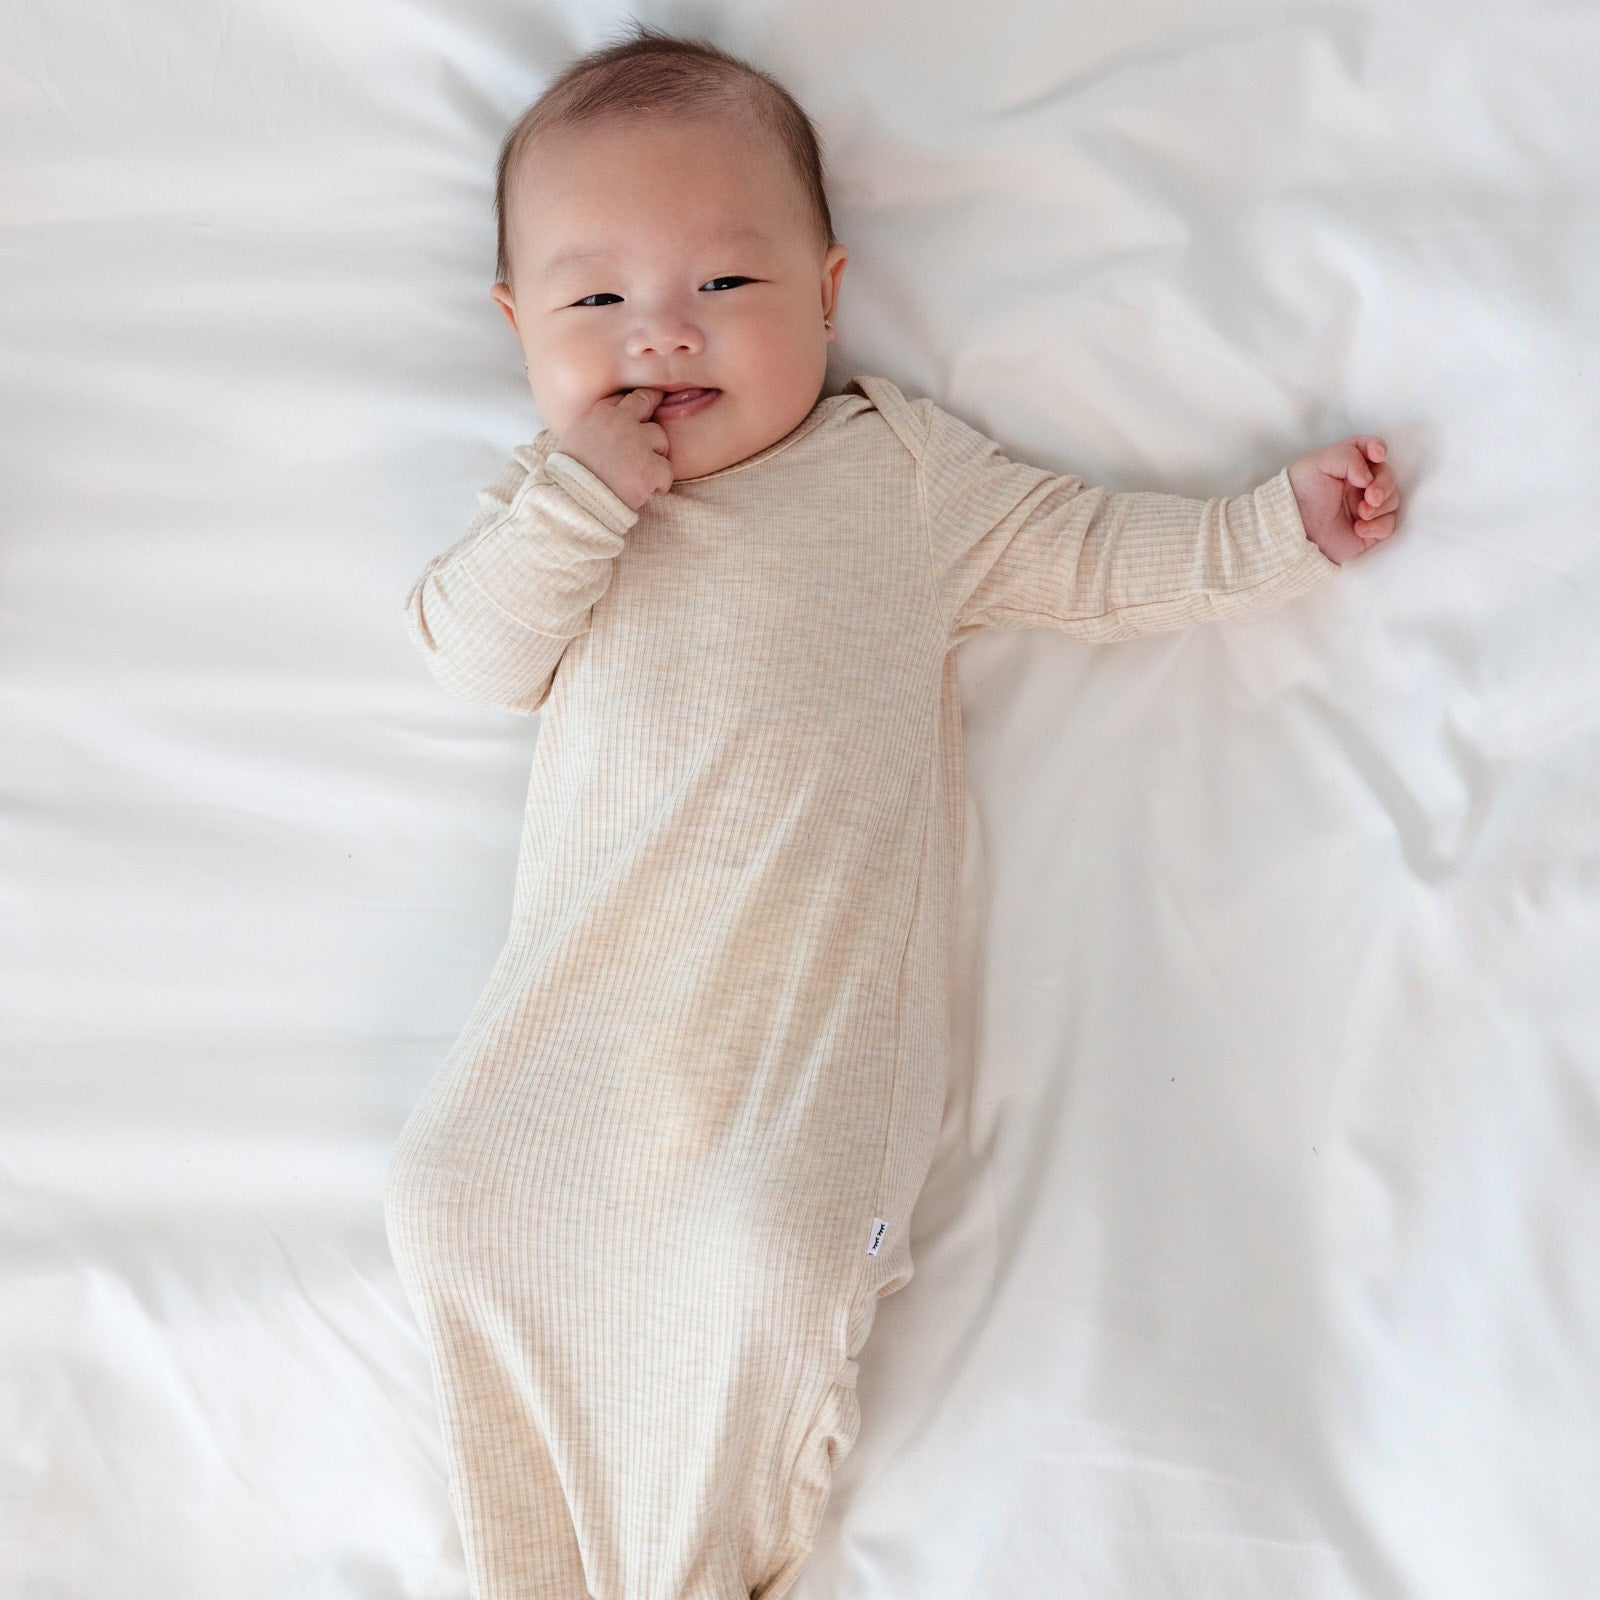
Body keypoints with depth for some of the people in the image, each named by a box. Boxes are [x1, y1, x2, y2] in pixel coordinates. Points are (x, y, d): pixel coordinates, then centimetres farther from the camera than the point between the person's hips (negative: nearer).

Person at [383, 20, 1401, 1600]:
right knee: (453, 1190, -9)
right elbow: (470, 654, 5)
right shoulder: (553, 499, 19)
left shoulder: (904, 466, 14)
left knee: (771, 1255, -22)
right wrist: (584, 495, -7)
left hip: (817, 989, -3)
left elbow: (1092, 554, 16)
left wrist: (1281, 522, 7)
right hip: (591, 978, 3)